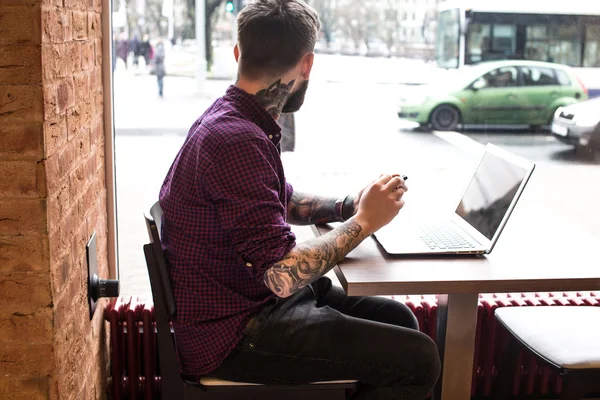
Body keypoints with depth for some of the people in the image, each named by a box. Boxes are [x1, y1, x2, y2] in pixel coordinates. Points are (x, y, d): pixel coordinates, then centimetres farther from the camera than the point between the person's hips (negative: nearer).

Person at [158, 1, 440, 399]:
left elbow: (282, 201, 22)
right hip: (231, 334, -10)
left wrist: (349, 205, 5)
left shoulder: (232, 117, 5)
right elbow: (283, 276, -28)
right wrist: (364, 222, -15)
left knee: (398, 319, 14)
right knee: (418, 359, -13)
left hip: (255, 293, 10)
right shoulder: (237, 142, -27)